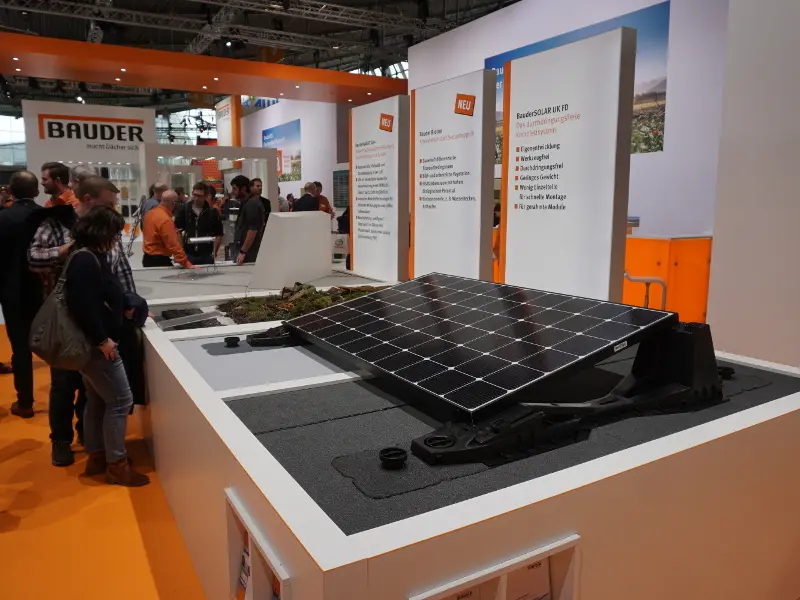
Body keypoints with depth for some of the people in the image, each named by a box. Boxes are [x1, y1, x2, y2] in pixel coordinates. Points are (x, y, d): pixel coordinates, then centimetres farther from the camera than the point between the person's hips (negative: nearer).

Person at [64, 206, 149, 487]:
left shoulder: (89, 257, 11)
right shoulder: (86, 260, -21)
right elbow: (82, 305, -28)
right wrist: (102, 339, -23)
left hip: (90, 344, 11)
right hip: (94, 345, -11)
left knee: (97, 401, 18)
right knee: (120, 401, -4)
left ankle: (96, 457, 29)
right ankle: (116, 464, 6)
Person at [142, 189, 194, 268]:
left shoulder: (150, 213, 6)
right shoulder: (165, 220, -23)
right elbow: (173, 245, -28)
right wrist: (186, 264, -29)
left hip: (148, 258, 10)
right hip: (159, 260, -10)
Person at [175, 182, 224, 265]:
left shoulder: (212, 212, 1)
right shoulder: (183, 209, 3)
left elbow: (218, 234, 5)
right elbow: (177, 230, 7)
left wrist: (214, 251, -3)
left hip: (206, 255, -1)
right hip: (188, 254, 1)